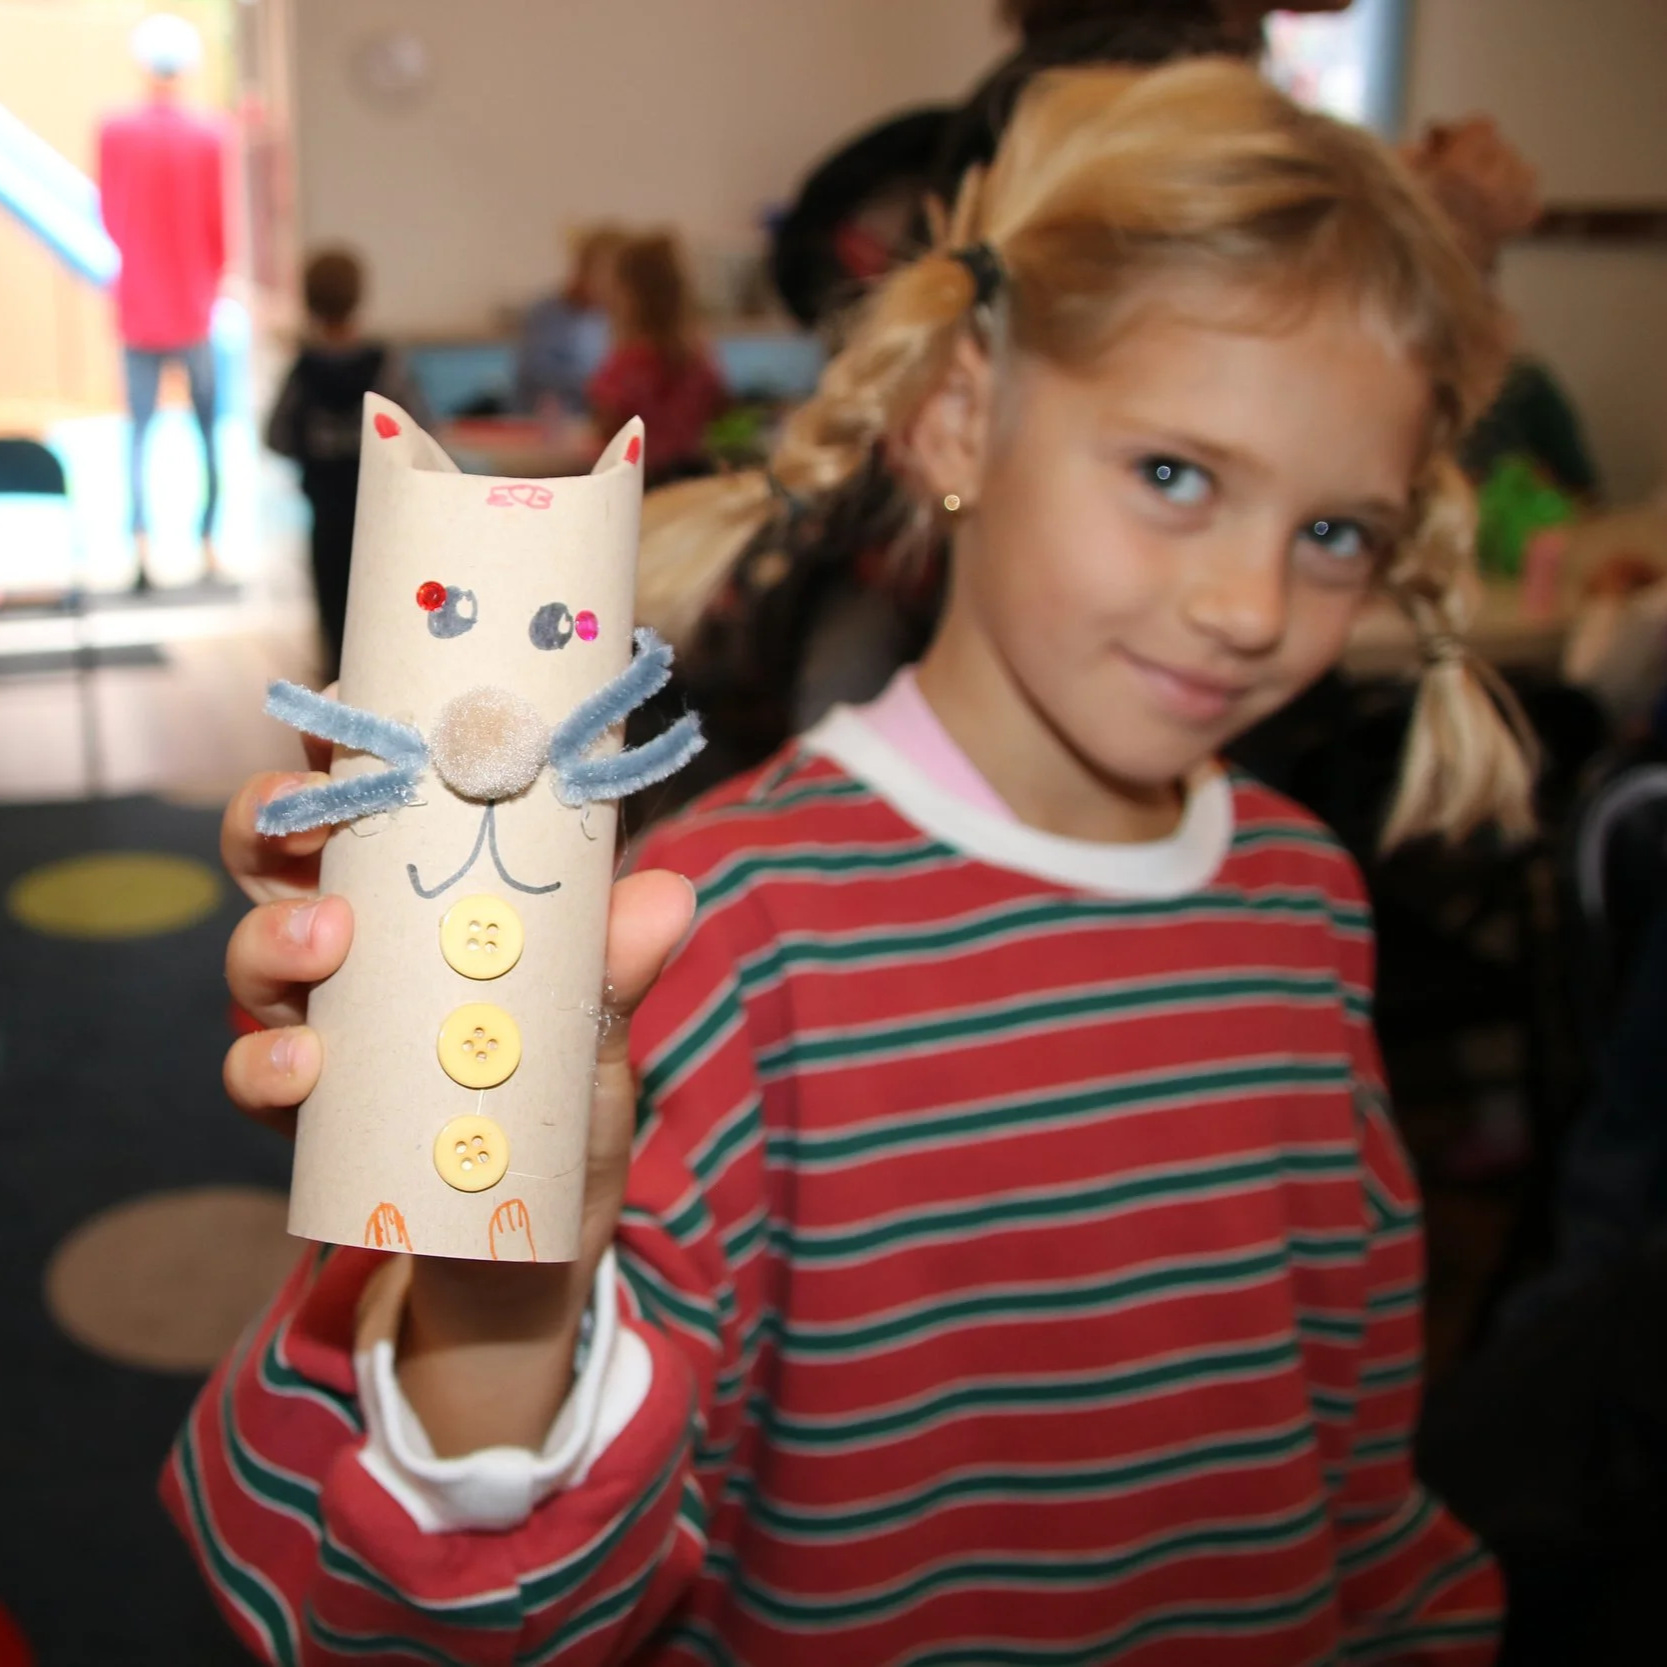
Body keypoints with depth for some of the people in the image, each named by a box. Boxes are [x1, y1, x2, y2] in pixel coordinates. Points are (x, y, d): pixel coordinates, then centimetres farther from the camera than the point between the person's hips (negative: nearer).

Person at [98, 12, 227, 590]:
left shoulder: (115, 133, -3)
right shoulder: (209, 136, -7)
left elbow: (108, 217, 5)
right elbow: (220, 223, -2)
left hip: (138, 307, 1)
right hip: (193, 306, -1)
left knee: (138, 430, 6)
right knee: (207, 429, 8)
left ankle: (140, 542, -7)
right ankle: (208, 545, 6)